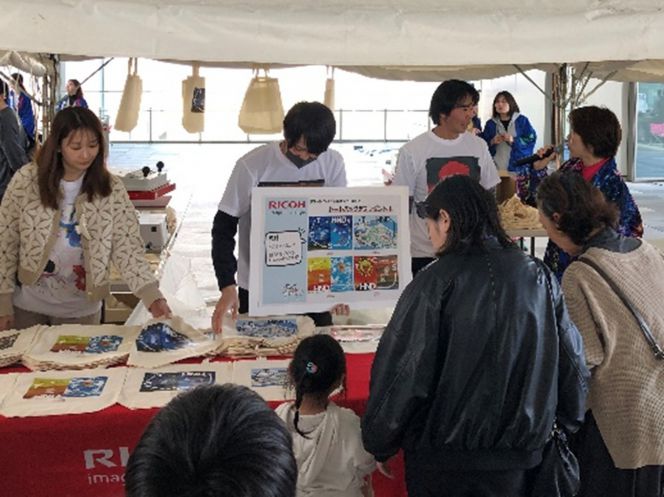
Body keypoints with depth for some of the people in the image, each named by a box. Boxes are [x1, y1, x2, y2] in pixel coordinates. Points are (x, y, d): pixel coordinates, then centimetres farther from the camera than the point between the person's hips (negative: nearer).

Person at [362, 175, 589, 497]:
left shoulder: (435, 283, -15)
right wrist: (567, 422, 21)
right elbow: (572, 362, 5)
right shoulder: (538, 275, -1)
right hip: (519, 458, 4)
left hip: (443, 462, -4)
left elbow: (402, 373, -15)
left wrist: (380, 445, -2)